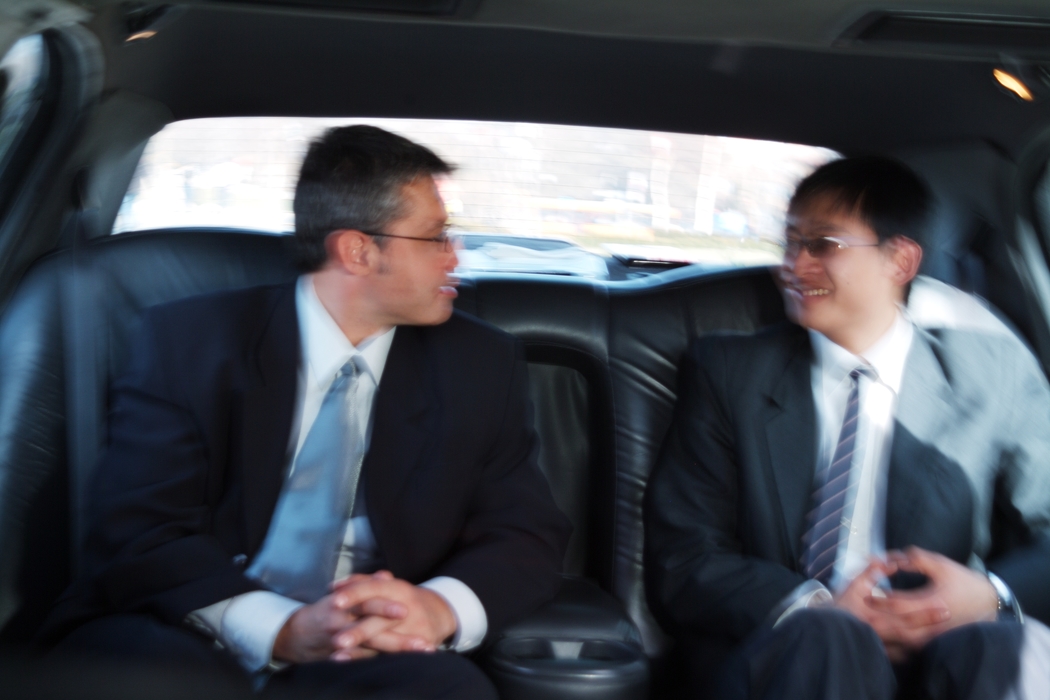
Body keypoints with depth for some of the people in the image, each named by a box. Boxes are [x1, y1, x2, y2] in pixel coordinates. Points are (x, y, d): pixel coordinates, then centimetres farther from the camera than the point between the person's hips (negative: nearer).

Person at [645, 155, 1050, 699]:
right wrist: (818, 610, -17)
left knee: (989, 644, -33)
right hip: (777, 651, -1)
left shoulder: (997, 374, 9)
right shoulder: (727, 372, 7)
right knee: (825, 639, -35)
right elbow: (679, 562, 0)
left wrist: (992, 593, -15)